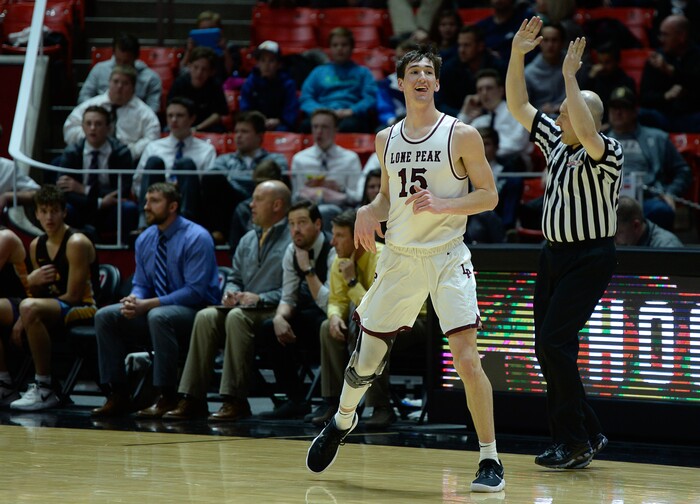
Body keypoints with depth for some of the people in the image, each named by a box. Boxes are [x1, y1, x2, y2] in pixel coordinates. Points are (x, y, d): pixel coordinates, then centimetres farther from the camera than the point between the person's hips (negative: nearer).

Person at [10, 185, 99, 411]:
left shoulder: (77, 243, -14)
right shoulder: (37, 245, 9)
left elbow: (73, 296, -17)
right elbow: (38, 294, 16)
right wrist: (32, 281, -8)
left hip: (85, 309, -9)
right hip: (53, 309, 9)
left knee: (30, 308, -35)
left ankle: (45, 388, -30)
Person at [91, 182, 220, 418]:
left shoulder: (196, 238, -14)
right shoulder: (145, 239, 8)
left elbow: (195, 291, -20)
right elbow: (141, 284, 13)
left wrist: (148, 304, -26)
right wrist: (134, 300, -13)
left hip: (196, 311, -7)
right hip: (155, 308, 7)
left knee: (159, 316, -38)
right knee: (105, 316, -10)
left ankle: (167, 397, -29)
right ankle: (118, 394, -7)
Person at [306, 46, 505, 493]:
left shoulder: (461, 135, -6)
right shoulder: (387, 139, 9)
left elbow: (489, 195, -6)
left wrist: (443, 205, -21)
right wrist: (369, 213, -2)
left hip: (447, 258, -4)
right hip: (399, 256, 4)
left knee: (467, 358, -16)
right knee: (366, 354, 13)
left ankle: (490, 460, -8)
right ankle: (342, 422, 42)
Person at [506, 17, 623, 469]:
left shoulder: (609, 153, -12)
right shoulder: (556, 141, 10)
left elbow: (586, 134, -34)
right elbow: (518, 106, 11)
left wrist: (570, 76, -32)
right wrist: (517, 54, -1)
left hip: (591, 258, -8)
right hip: (554, 254, 8)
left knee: (555, 342, -16)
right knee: (548, 347, 7)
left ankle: (574, 442, -8)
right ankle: (589, 434, 16)